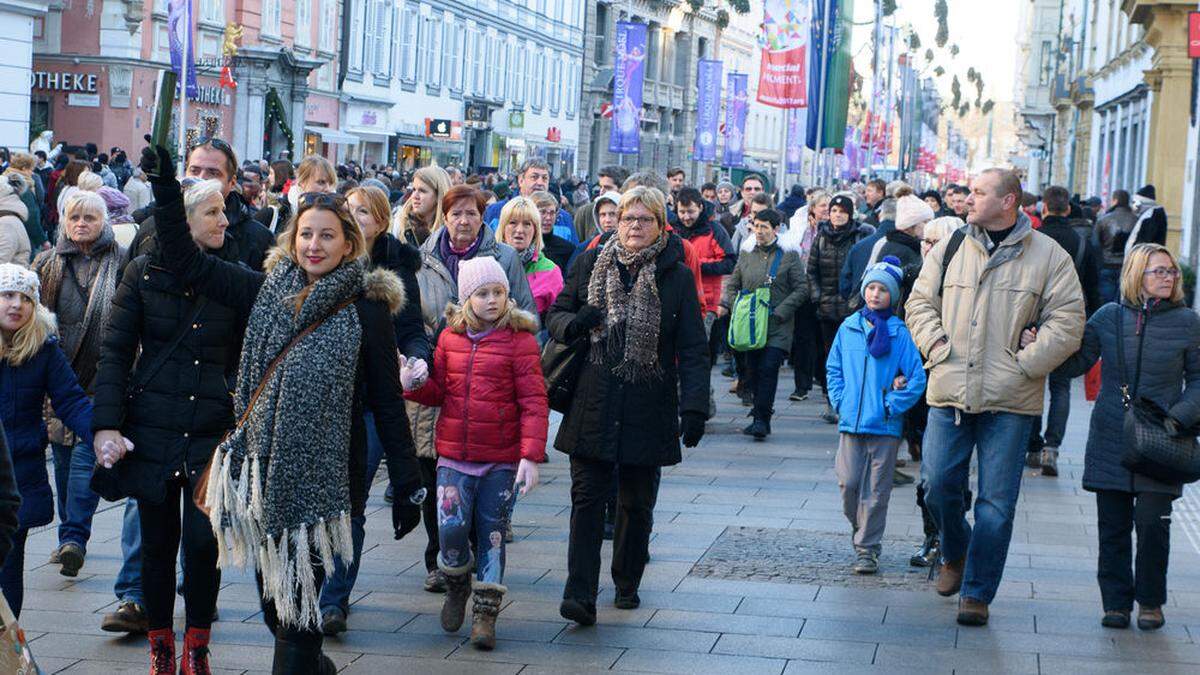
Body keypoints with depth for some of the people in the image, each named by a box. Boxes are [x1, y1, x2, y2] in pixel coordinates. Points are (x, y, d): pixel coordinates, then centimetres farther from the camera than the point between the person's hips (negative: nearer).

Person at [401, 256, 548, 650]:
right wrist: (415, 384, -8)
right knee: (451, 526, -9)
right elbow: (439, 393, 15)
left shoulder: (520, 340, -6)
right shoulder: (450, 337, 6)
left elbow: (534, 403, -9)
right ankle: (457, 585, 21)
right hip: (454, 454, 2)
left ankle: (485, 613, 18)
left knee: (491, 532, 6)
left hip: (502, 459, -2)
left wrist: (531, 456, -17)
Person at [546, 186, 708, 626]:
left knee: (637, 504, 10)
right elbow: (555, 315, 15)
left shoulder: (677, 277, 2)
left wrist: (694, 406, -11)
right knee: (587, 499, -6)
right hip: (592, 405, 1)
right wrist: (574, 323, -10)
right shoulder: (589, 265, 7)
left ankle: (627, 584, 28)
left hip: (648, 408, -1)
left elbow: (693, 350, 0)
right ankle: (580, 595, -10)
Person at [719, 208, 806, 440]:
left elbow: (801, 288, 0)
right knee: (753, 370, 5)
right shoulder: (746, 258, 14)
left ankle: (761, 419, -14)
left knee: (768, 368, -15)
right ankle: (761, 416, 19)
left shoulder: (789, 257, 3)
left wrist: (780, 311, -10)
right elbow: (731, 286, 17)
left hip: (777, 327, -4)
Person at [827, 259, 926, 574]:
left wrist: (892, 406, -9)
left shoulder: (900, 333, -4)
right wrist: (840, 401, 3)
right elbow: (833, 368, 14)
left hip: (885, 426, -3)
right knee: (848, 483, 1)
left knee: (875, 490, 1)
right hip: (851, 421, 3)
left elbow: (917, 379, -4)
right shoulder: (849, 328, 6)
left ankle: (867, 548, 8)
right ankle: (860, 529, 25)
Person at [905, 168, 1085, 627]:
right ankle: (955, 554, 31)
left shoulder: (1048, 256, 1)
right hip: (950, 391, 3)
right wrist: (935, 346, -2)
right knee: (938, 485, 2)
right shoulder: (950, 248, 9)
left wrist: (1024, 364, -10)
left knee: (997, 502, 0)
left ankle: (977, 593, 10)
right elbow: (920, 302, 14)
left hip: (1009, 399, -2)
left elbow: (1067, 323, -2)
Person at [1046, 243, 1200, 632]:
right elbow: (1075, 362, 5)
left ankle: (1150, 602, 13)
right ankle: (1117, 602, 16)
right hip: (1110, 442, 2)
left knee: (1152, 523, -5)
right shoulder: (1109, 317, 3)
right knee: (1112, 526, 5)